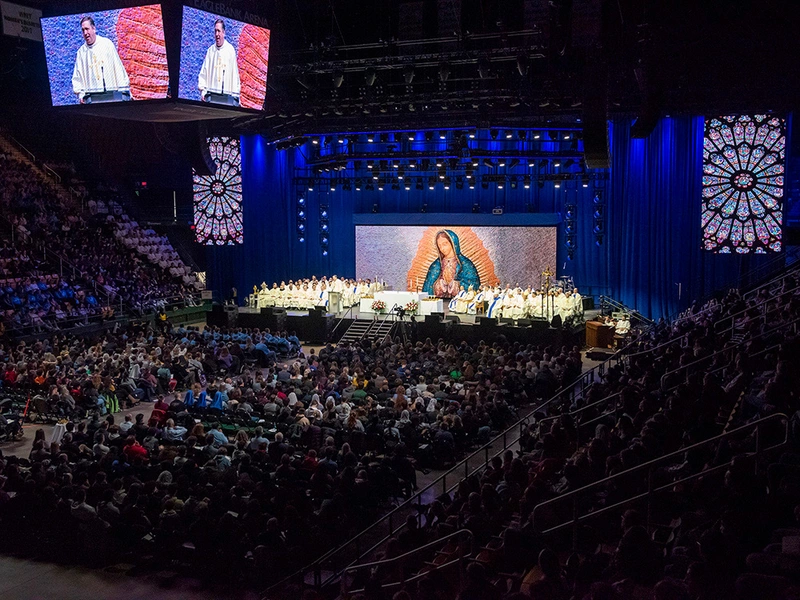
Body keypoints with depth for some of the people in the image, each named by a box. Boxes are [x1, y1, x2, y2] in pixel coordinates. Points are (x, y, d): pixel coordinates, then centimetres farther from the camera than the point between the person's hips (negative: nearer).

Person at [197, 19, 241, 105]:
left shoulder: (231, 50, 4)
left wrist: (235, 95, 1)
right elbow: (203, 72, 10)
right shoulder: (210, 50, 9)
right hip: (211, 93, 1)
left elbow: (235, 73, 5)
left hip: (226, 95, -1)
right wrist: (202, 90, -2)